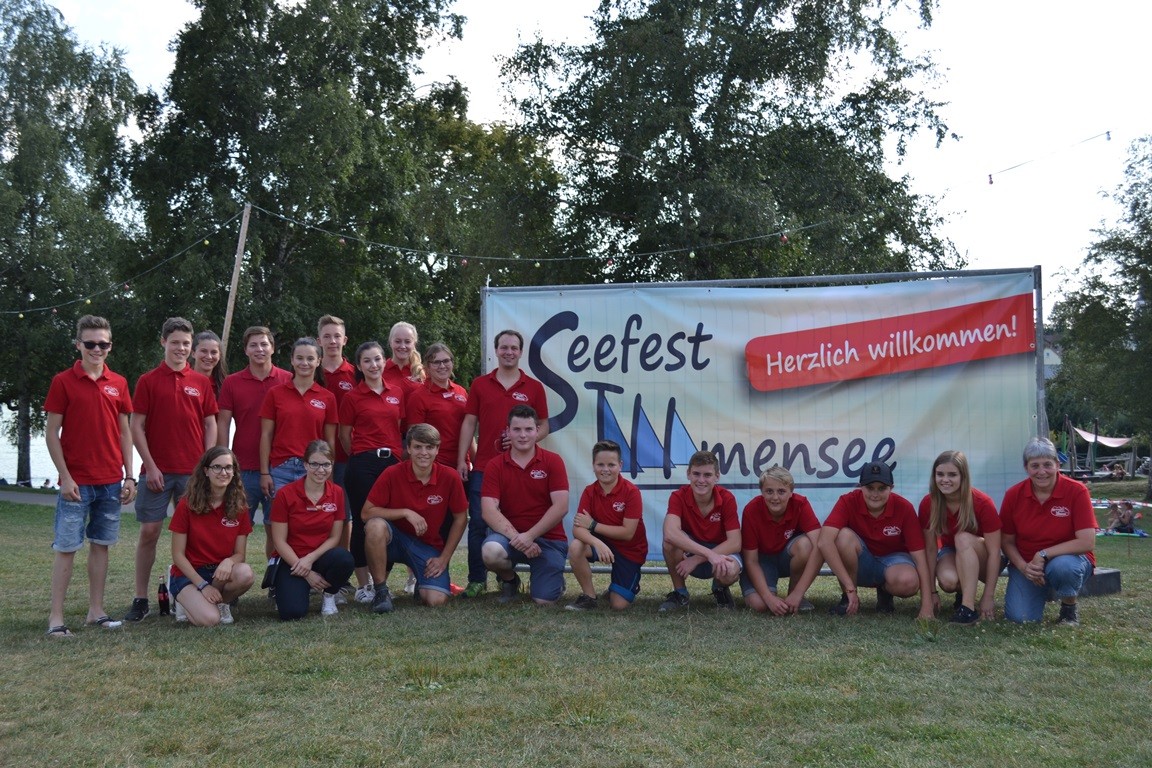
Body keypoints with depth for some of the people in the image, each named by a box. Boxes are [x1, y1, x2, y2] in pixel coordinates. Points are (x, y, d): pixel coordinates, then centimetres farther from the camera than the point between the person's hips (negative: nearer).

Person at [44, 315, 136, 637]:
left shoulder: (118, 383, 8)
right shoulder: (63, 381, -3)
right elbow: (51, 433, -4)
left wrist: (129, 476, 6)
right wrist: (65, 477, -11)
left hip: (111, 482, 4)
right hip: (76, 482, -4)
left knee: (101, 545, 10)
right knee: (66, 547, 0)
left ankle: (96, 611, 17)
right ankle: (56, 617, 5)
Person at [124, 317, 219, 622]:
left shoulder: (202, 382, 8)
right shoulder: (148, 381, 3)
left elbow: (210, 426, 9)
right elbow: (137, 427, 0)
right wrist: (150, 466, -8)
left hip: (194, 471, 2)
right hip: (157, 471, -1)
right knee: (149, 532, 1)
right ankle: (141, 599, 9)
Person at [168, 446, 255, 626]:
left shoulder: (239, 507, -2)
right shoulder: (187, 505, -9)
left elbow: (240, 553, -1)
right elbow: (178, 554, -8)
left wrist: (229, 561, -26)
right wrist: (202, 585, -17)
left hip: (221, 573, 2)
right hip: (189, 573, -2)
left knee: (246, 574, -33)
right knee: (209, 619, -29)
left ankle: (219, 602, -1)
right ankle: (188, 599, 6)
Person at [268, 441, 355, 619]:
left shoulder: (337, 493, -2)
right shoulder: (285, 494, -11)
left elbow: (334, 537, 0)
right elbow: (279, 541, -9)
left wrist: (310, 559, -17)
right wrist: (307, 574, -13)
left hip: (321, 556, 2)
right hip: (291, 560, -2)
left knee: (344, 559, -34)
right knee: (293, 611, -27)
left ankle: (328, 595, 0)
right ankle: (284, 589, 11)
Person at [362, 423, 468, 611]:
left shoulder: (450, 477, -11)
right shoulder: (392, 474, -14)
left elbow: (460, 519, 0)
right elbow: (367, 513, -13)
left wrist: (444, 558, -4)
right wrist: (406, 513, -24)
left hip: (429, 546, 1)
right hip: (395, 538, -1)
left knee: (436, 600, -21)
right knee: (375, 525, -34)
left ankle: (421, 583, 18)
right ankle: (381, 590, -16)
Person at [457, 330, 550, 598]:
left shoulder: (534, 388, 6)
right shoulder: (480, 384, 8)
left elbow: (543, 427, 9)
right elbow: (469, 423, 7)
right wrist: (461, 460, -1)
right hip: (482, 467, 1)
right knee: (478, 523, 0)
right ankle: (477, 580, 10)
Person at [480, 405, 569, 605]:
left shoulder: (553, 461, -2)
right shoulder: (495, 466, -1)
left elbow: (561, 506, -11)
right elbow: (489, 511, -11)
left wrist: (529, 535, -18)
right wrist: (515, 537, -24)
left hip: (548, 539, -1)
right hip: (511, 536, 1)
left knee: (544, 601, -13)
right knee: (491, 552, -34)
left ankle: (556, 581, 27)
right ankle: (509, 581, 4)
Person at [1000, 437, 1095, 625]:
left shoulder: (1076, 491, -16)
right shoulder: (1013, 495, -8)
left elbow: (1087, 542, -22)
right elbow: (1007, 541, 1)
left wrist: (1043, 555, -24)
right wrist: (1023, 566, -17)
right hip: (1026, 565, 3)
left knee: (1062, 567, -39)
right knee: (1020, 618, -17)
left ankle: (1070, 608, -4)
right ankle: (1041, 592, 19)